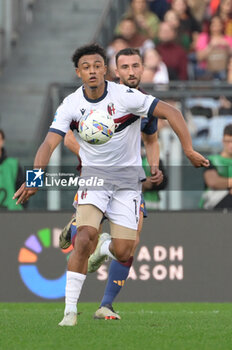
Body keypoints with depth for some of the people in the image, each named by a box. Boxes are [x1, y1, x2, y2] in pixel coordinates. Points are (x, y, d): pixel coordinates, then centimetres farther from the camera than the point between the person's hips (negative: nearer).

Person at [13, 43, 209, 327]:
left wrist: (188, 150, -20)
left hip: (127, 178, 0)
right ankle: (70, 309, -18)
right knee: (85, 237, -24)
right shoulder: (71, 105, -8)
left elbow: (170, 112, -11)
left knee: (123, 253, -6)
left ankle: (106, 248, 34)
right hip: (93, 176, 0)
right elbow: (49, 143, -13)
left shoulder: (125, 96, -14)